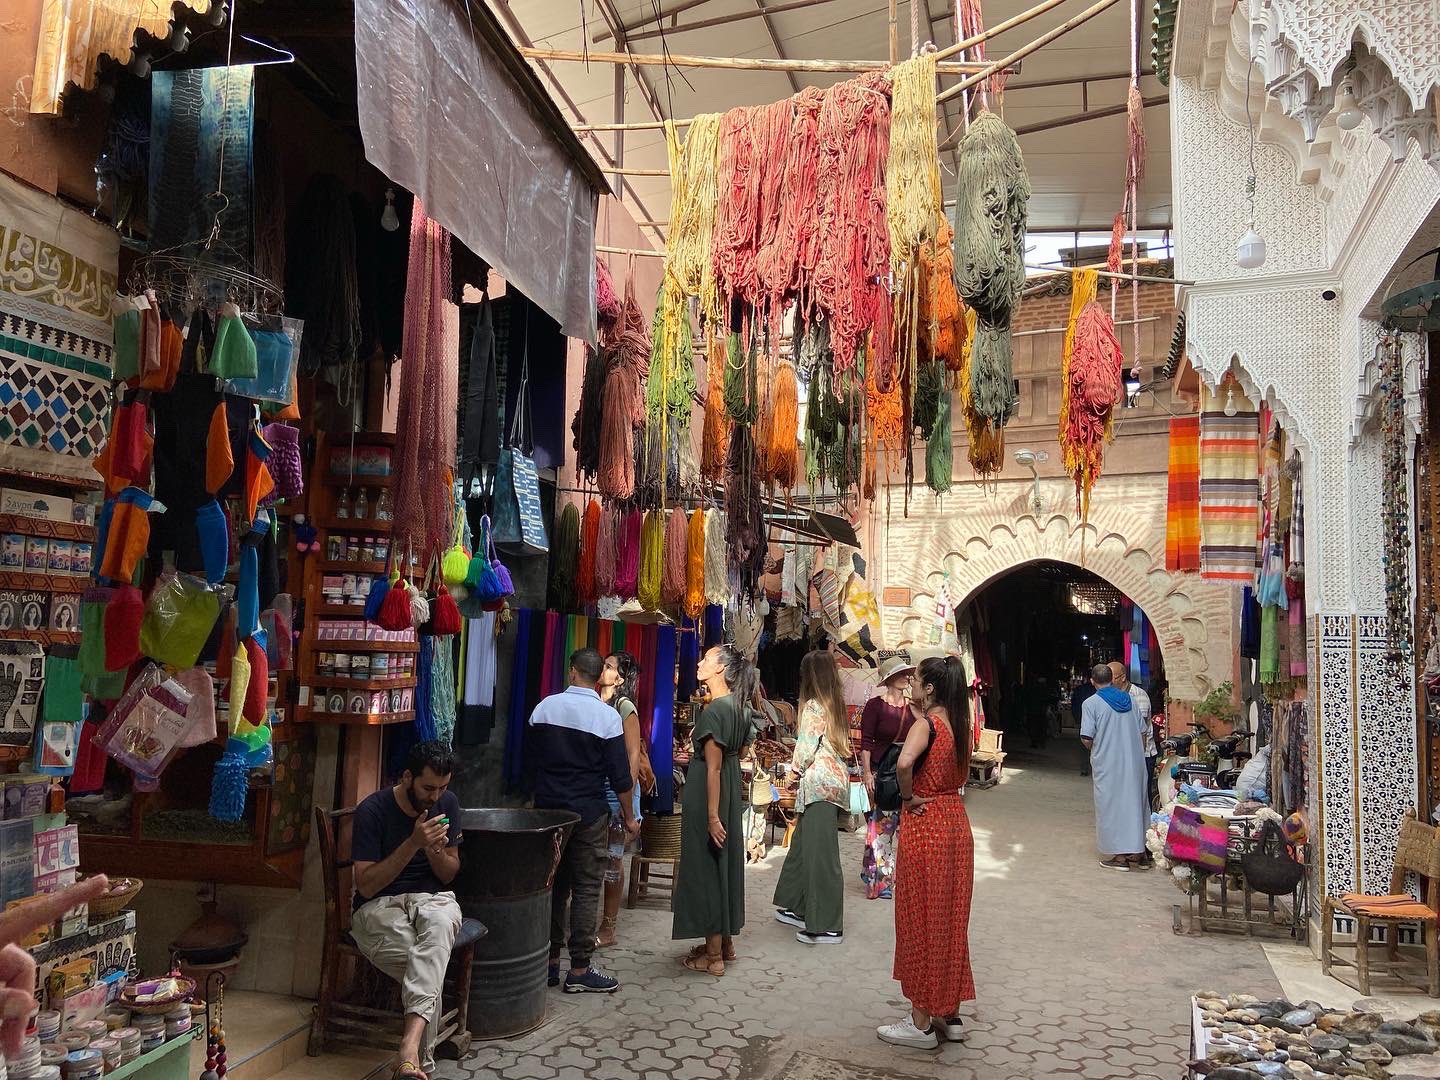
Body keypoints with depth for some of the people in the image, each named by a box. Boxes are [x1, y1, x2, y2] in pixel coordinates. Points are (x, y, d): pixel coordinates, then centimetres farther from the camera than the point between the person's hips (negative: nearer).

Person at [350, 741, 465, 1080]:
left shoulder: (447, 803, 3)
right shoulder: (373, 810, -11)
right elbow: (366, 886, -13)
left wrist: (436, 850, -14)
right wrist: (414, 843, -23)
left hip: (432, 899, 3)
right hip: (380, 905, -2)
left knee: (440, 921, -37)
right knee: (431, 970, -32)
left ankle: (410, 1043, -49)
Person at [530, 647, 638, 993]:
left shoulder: (545, 707, 0)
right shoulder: (608, 716, -10)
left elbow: (532, 758, 9)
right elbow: (620, 776, -9)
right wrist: (629, 818, 2)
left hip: (547, 809, 4)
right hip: (589, 814, -4)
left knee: (552, 885, 13)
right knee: (586, 890, 3)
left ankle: (549, 961, 19)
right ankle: (579, 970, 6)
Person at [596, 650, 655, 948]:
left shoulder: (625, 707, -8)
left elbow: (633, 755, -9)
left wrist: (628, 799, -14)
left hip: (615, 789, -5)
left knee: (612, 859, 3)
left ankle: (608, 928, 12)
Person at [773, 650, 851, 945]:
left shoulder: (814, 706, -11)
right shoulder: (836, 704, 12)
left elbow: (806, 748, -12)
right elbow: (840, 744, 11)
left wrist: (796, 767, 8)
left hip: (820, 781, -9)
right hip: (835, 777, 9)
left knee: (820, 853, -4)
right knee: (803, 845, 18)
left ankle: (827, 927, 1)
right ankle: (799, 909, 27)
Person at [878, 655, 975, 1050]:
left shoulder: (926, 724, -17)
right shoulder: (960, 725, 7)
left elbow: (904, 763, -34)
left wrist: (909, 796, -19)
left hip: (924, 825, -8)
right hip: (956, 823, 8)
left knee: (921, 921, 3)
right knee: (950, 920, 15)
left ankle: (921, 1024, 13)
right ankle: (951, 1016, 25)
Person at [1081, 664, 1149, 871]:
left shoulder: (1091, 703, -10)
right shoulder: (1129, 699, 6)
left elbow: (1086, 738, -13)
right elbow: (1142, 732, 10)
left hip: (1107, 763, -5)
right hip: (1134, 761, 5)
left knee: (1111, 805, 3)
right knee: (1134, 801, 13)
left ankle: (1119, 855, 5)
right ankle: (1136, 852, 19)